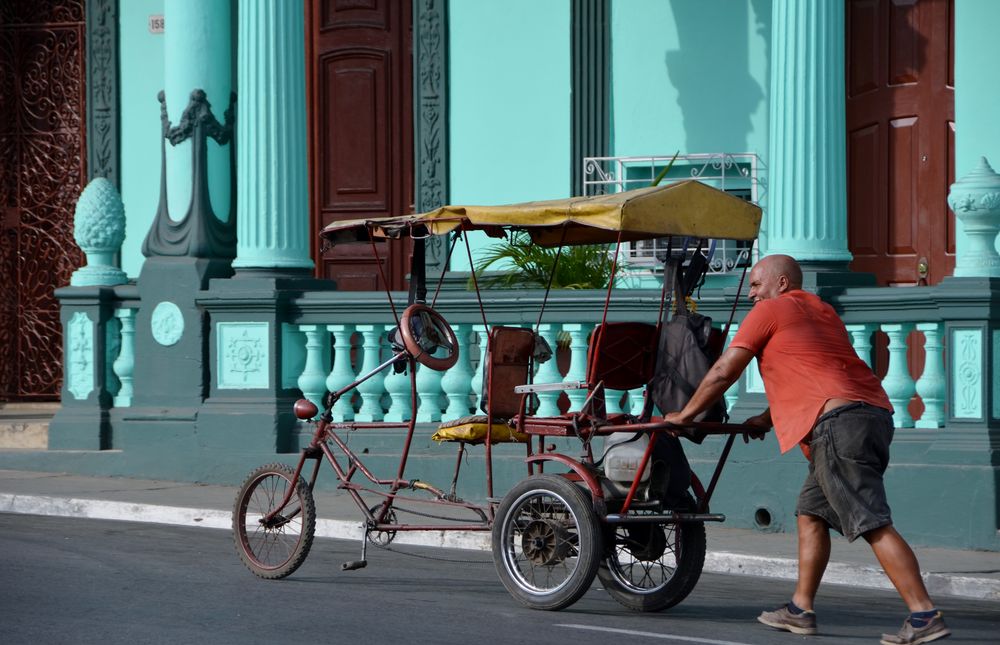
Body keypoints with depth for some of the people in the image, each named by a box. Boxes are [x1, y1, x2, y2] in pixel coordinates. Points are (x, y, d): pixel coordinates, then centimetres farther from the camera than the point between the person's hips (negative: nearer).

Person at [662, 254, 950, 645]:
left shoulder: (769, 311, 7)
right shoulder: (822, 312, 30)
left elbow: (724, 371, 7)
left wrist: (684, 415, 18)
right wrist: (767, 419, 42)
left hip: (838, 422, -9)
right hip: (874, 413, 9)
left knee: (873, 524, -14)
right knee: (811, 513, 18)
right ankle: (801, 609, 18)